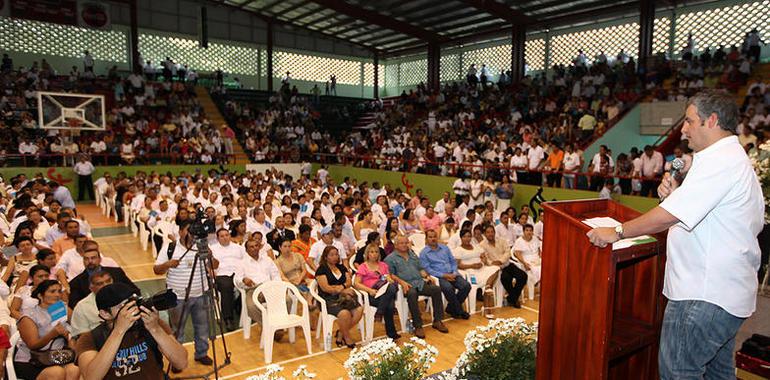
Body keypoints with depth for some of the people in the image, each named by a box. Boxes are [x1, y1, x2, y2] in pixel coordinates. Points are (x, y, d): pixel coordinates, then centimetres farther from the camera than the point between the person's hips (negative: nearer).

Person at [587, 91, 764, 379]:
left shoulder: (719, 161, -19)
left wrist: (618, 232, -15)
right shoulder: (735, 158, 17)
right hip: (726, 291, 11)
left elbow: (669, 215, -24)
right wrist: (675, 194, -2)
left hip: (704, 295, -11)